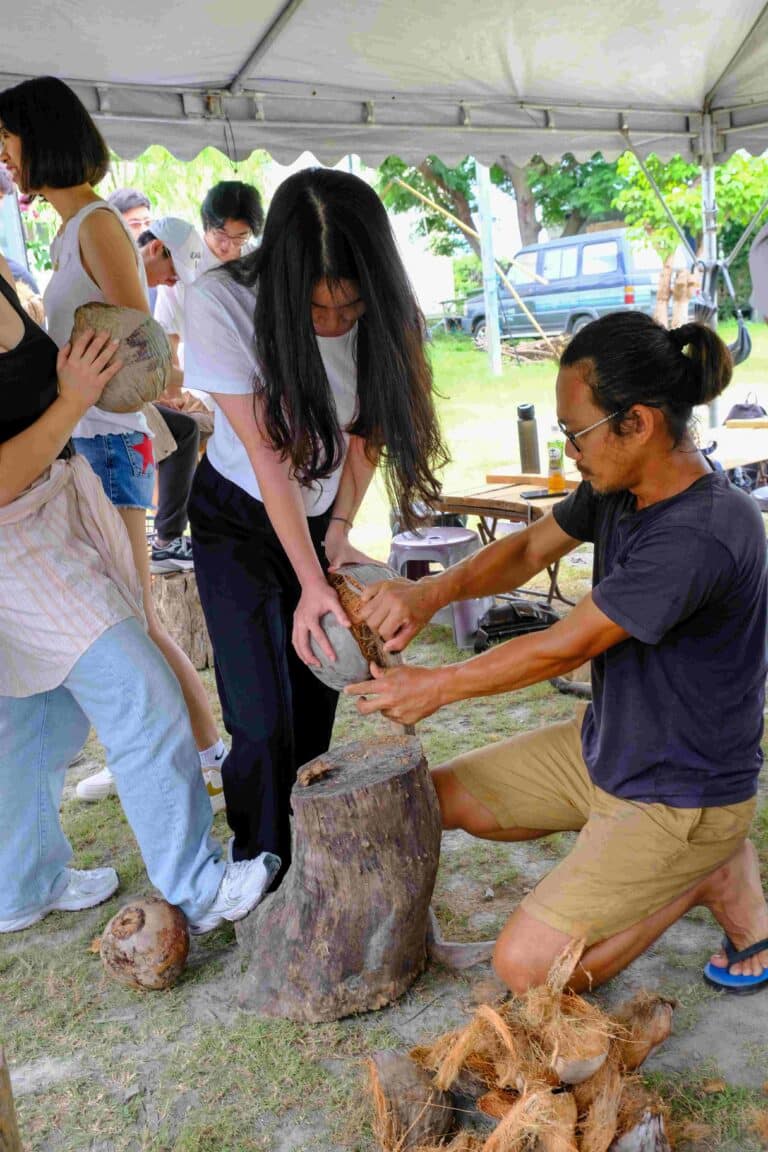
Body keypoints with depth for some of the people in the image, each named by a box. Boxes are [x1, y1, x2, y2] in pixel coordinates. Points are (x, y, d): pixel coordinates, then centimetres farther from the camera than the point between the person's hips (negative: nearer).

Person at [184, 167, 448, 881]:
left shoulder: (380, 313, -18)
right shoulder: (219, 303, -29)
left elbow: (368, 427, -4)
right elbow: (266, 455, -27)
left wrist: (340, 529, -14)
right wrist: (311, 582, -29)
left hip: (324, 519, 3)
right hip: (238, 520, -3)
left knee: (317, 702, 6)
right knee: (263, 722, -9)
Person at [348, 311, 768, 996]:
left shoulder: (704, 534, -32)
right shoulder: (617, 486, -5)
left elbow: (564, 647, -26)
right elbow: (528, 551, 6)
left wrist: (436, 687, -13)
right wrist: (432, 592, -14)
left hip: (681, 797, -9)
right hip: (602, 746, 9)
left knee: (526, 968, -13)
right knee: (439, 798, 13)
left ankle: (712, 875, 7)